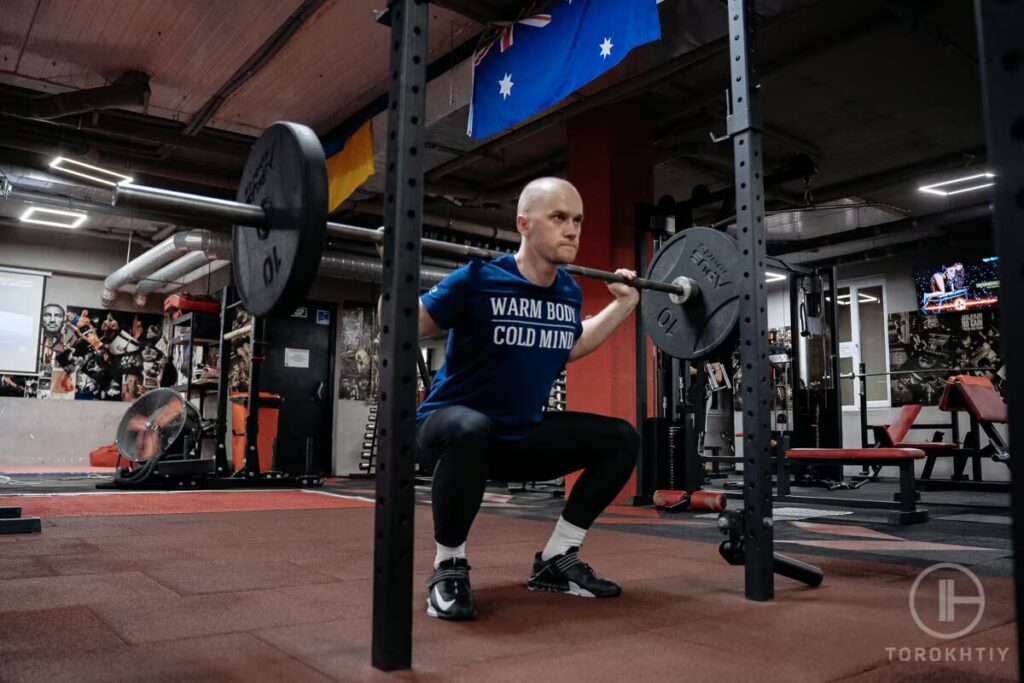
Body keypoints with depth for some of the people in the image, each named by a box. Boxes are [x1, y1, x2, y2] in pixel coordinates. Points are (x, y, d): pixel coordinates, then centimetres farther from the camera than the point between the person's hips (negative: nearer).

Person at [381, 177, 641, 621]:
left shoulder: (570, 293, 0)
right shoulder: (478, 280, -19)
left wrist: (623, 303, 18)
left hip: (521, 437, 7)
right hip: (451, 426, -6)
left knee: (621, 439, -3)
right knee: (472, 430, -42)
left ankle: (555, 561, 8)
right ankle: (448, 569, -17)